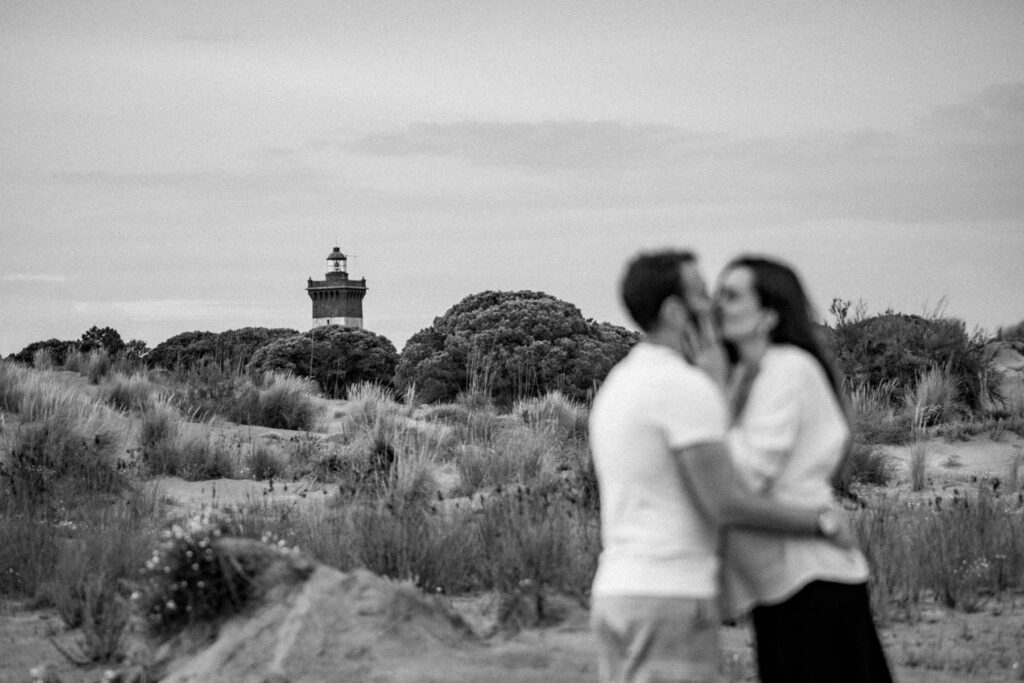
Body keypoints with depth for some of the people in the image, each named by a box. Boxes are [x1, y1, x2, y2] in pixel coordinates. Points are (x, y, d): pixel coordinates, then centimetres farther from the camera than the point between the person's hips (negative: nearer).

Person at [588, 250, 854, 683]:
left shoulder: (618, 387, 17)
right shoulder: (686, 387, -14)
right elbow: (725, 504, -18)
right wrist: (821, 523, -6)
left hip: (618, 594, 9)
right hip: (673, 599, -9)